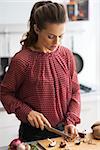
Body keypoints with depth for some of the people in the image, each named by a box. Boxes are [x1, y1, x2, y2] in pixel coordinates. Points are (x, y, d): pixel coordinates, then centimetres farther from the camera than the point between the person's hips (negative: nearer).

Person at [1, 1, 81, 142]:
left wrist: (71, 121, -8)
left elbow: (75, 91, 2)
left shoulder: (67, 55, -4)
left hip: (63, 130, 4)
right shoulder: (21, 60, -17)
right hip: (34, 133, -3)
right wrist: (27, 112, -19)